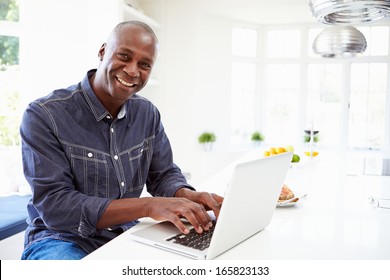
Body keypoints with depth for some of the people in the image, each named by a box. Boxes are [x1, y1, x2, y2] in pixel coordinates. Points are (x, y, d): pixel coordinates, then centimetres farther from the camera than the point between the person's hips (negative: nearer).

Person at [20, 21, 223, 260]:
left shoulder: (147, 113, 2)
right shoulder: (44, 115, -15)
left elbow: (164, 174, 7)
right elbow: (55, 206, -21)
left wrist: (187, 196, -18)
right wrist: (147, 206, -32)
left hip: (127, 235, 5)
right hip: (61, 239, -4)